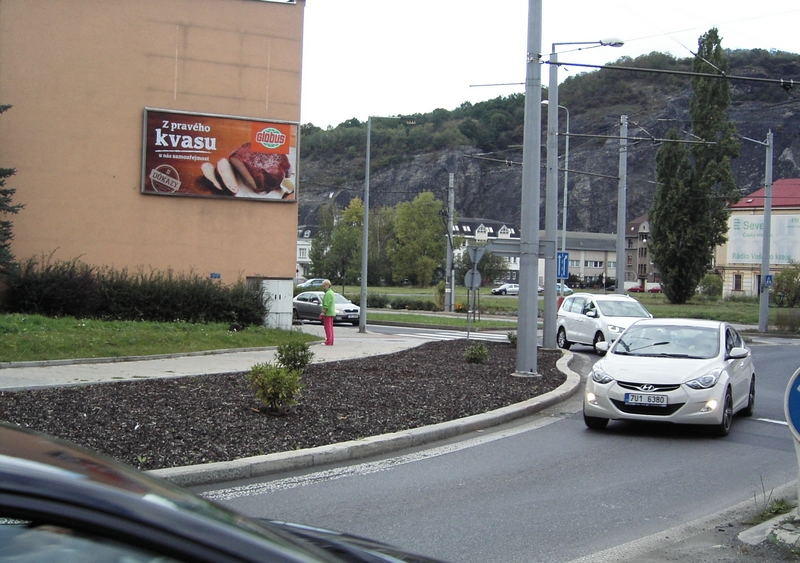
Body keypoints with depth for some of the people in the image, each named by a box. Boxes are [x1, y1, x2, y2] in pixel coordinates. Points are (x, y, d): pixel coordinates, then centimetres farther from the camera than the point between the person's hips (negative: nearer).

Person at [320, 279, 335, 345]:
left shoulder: (328, 293, -15)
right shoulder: (331, 292, 18)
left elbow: (326, 304, -22)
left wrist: (323, 312, -22)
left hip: (327, 313, -11)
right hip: (331, 313, 11)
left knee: (328, 327, -10)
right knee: (330, 327, 11)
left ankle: (328, 342, -11)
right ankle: (331, 342, 13)